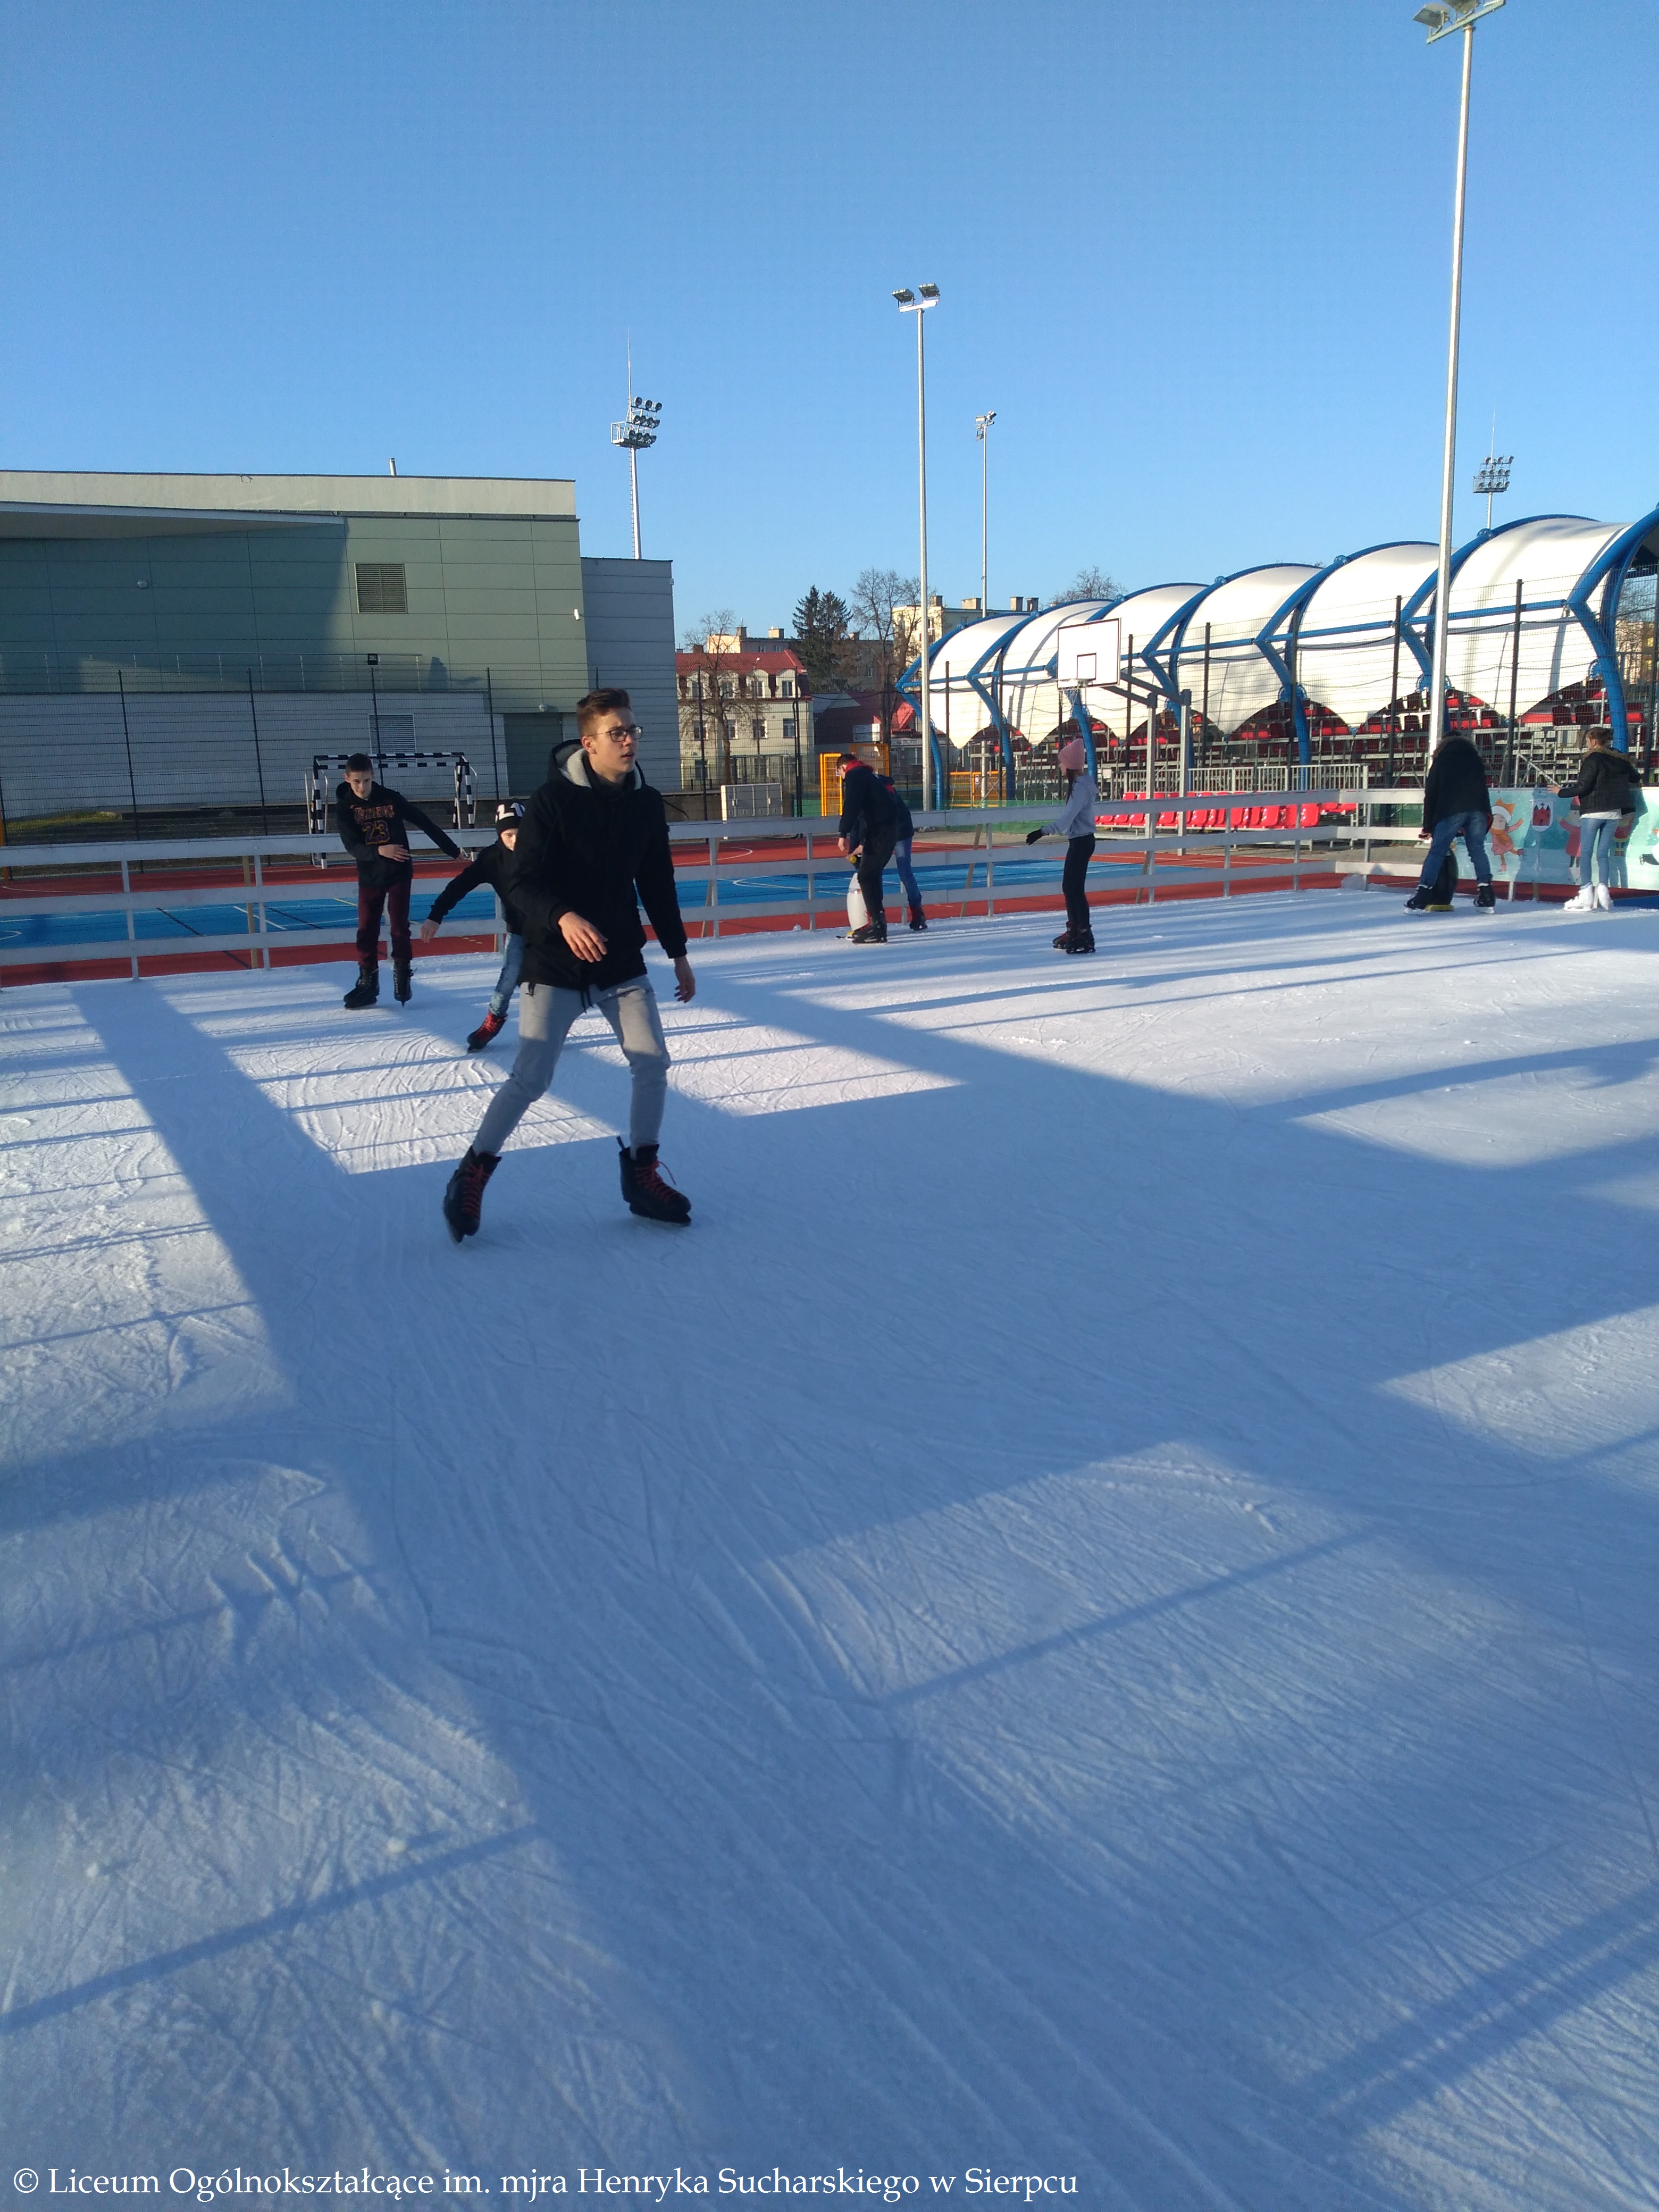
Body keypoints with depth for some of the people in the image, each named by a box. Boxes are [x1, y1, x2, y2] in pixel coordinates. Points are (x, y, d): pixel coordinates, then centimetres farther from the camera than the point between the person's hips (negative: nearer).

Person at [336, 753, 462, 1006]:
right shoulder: (344, 807, -7)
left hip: (399, 873, -1)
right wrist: (379, 851, -33)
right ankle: (368, 983, 11)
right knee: (366, 930, 2)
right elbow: (352, 846, -15)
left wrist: (453, 850, 2)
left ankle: (402, 977, 10)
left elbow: (425, 823, -1)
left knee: (400, 927, -2)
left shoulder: (391, 799, -8)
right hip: (369, 876, 1)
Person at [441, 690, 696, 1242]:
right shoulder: (553, 800, -14)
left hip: (622, 961, 5)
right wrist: (563, 918, -37)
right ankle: (471, 1177, 12)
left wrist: (678, 953, 16)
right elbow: (521, 883, -19)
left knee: (653, 1063, -1)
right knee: (530, 1079, -7)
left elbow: (658, 883, 13)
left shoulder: (646, 803, 3)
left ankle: (642, 1175, 17)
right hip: (555, 966, -5)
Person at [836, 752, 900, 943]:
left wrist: (843, 834, -20)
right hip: (888, 829, 9)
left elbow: (851, 806, -17)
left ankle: (877, 930, -13)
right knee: (872, 875, 17)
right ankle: (876, 924, 23)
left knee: (866, 876, -8)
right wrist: (863, 843, 37)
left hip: (880, 831, -9)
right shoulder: (868, 775, 27)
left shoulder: (854, 775, -2)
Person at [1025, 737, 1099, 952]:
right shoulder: (1084, 783, 10)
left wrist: (1043, 831, -37)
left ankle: (1085, 936, -6)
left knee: (1076, 888, -8)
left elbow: (1066, 818, -30)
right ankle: (1073, 930, 25)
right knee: (1068, 886, 15)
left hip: (1081, 842, -10)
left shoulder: (1081, 788, -20)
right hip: (1079, 840, 10)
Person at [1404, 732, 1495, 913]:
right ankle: (1486, 897, 9)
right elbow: (1482, 788, 25)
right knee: (1478, 850, 12)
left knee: (1437, 851, -5)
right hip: (1478, 809, 3)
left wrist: (1428, 827, 18)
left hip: (1451, 810, -3)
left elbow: (1431, 794, 15)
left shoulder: (1441, 759, 19)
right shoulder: (1476, 758, 28)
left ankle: (1421, 899, -13)